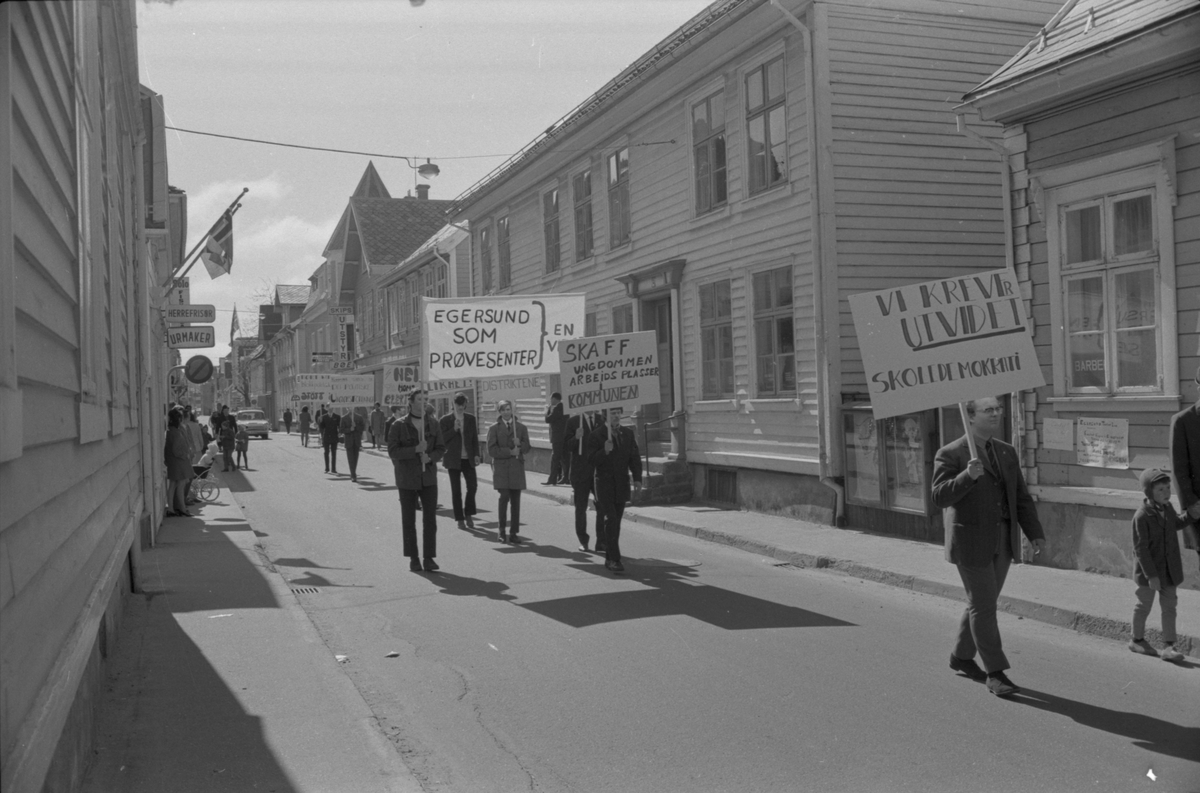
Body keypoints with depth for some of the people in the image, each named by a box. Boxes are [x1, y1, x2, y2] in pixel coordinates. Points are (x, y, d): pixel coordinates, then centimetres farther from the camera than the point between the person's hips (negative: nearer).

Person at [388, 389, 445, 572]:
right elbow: (392, 451, -11)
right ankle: (413, 558, 16)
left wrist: (430, 457, -16)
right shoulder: (398, 425, -5)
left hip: (429, 478, 2)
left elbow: (440, 449, 5)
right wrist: (415, 450, -22)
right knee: (409, 519, 5)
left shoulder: (432, 424, 4)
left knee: (430, 518, -4)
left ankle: (429, 558, 1)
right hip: (407, 479, -2)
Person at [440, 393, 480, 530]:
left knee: (472, 486, -5)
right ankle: (460, 519, 9)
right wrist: (454, 429, -17)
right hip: (453, 459, -2)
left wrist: (476, 454, 0)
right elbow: (441, 439, -5)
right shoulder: (446, 420, -1)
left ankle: (468, 515, 13)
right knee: (456, 490, 2)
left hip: (468, 458, 2)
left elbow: (475, 438, 10)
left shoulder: (471, 419, 8)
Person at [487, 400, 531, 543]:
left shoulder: (521, 428, 13)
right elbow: (491, 450, -3)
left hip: (517, 468, 2)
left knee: (516, 500, 1)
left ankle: (513, 533, 7)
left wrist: (519, 444, -13)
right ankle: (502, 531, -3)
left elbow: (527, 448, 8)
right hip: (501, 467, -2)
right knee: (504, 497, -13)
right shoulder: (494, 429, 6)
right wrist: (509, 452, -11)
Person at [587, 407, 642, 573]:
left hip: (622, 485, 5)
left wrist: (637, 478, 2)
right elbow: (591, 459, -10)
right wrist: (604, 451, -27)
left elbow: (634, 458, 11)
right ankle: (614, 559, -13)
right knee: (611, 520, -13)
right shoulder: (597, 436, -5)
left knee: (616, 522, 9)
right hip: (604, 484, -5)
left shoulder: (628, 434, 10)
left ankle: (609, 559, 19)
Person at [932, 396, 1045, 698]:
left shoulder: (1007, 452, 11)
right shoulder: (950, 454, -9)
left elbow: (1021, 498, 12)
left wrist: (1035, 533, 3)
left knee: (983, 602, 14)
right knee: (983, 606, -4)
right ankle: (995, 672, 4)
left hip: (1002, 542, 6)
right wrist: (967, 476, -32)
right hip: (971, 542, -6)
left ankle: (961, 657, 31)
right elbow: (940, 496, -18)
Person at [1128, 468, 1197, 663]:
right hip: (1149, 570, -6)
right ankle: (1137, 639, 28)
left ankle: (1168, 646, 7)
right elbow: (1140, 548, -21)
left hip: (1170, 569, 6)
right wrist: (1151, 575, -23)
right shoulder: (1142, 516, -22)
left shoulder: (1168, 507, 1)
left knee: (1169, 605, 4)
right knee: (1145, 604, 9)